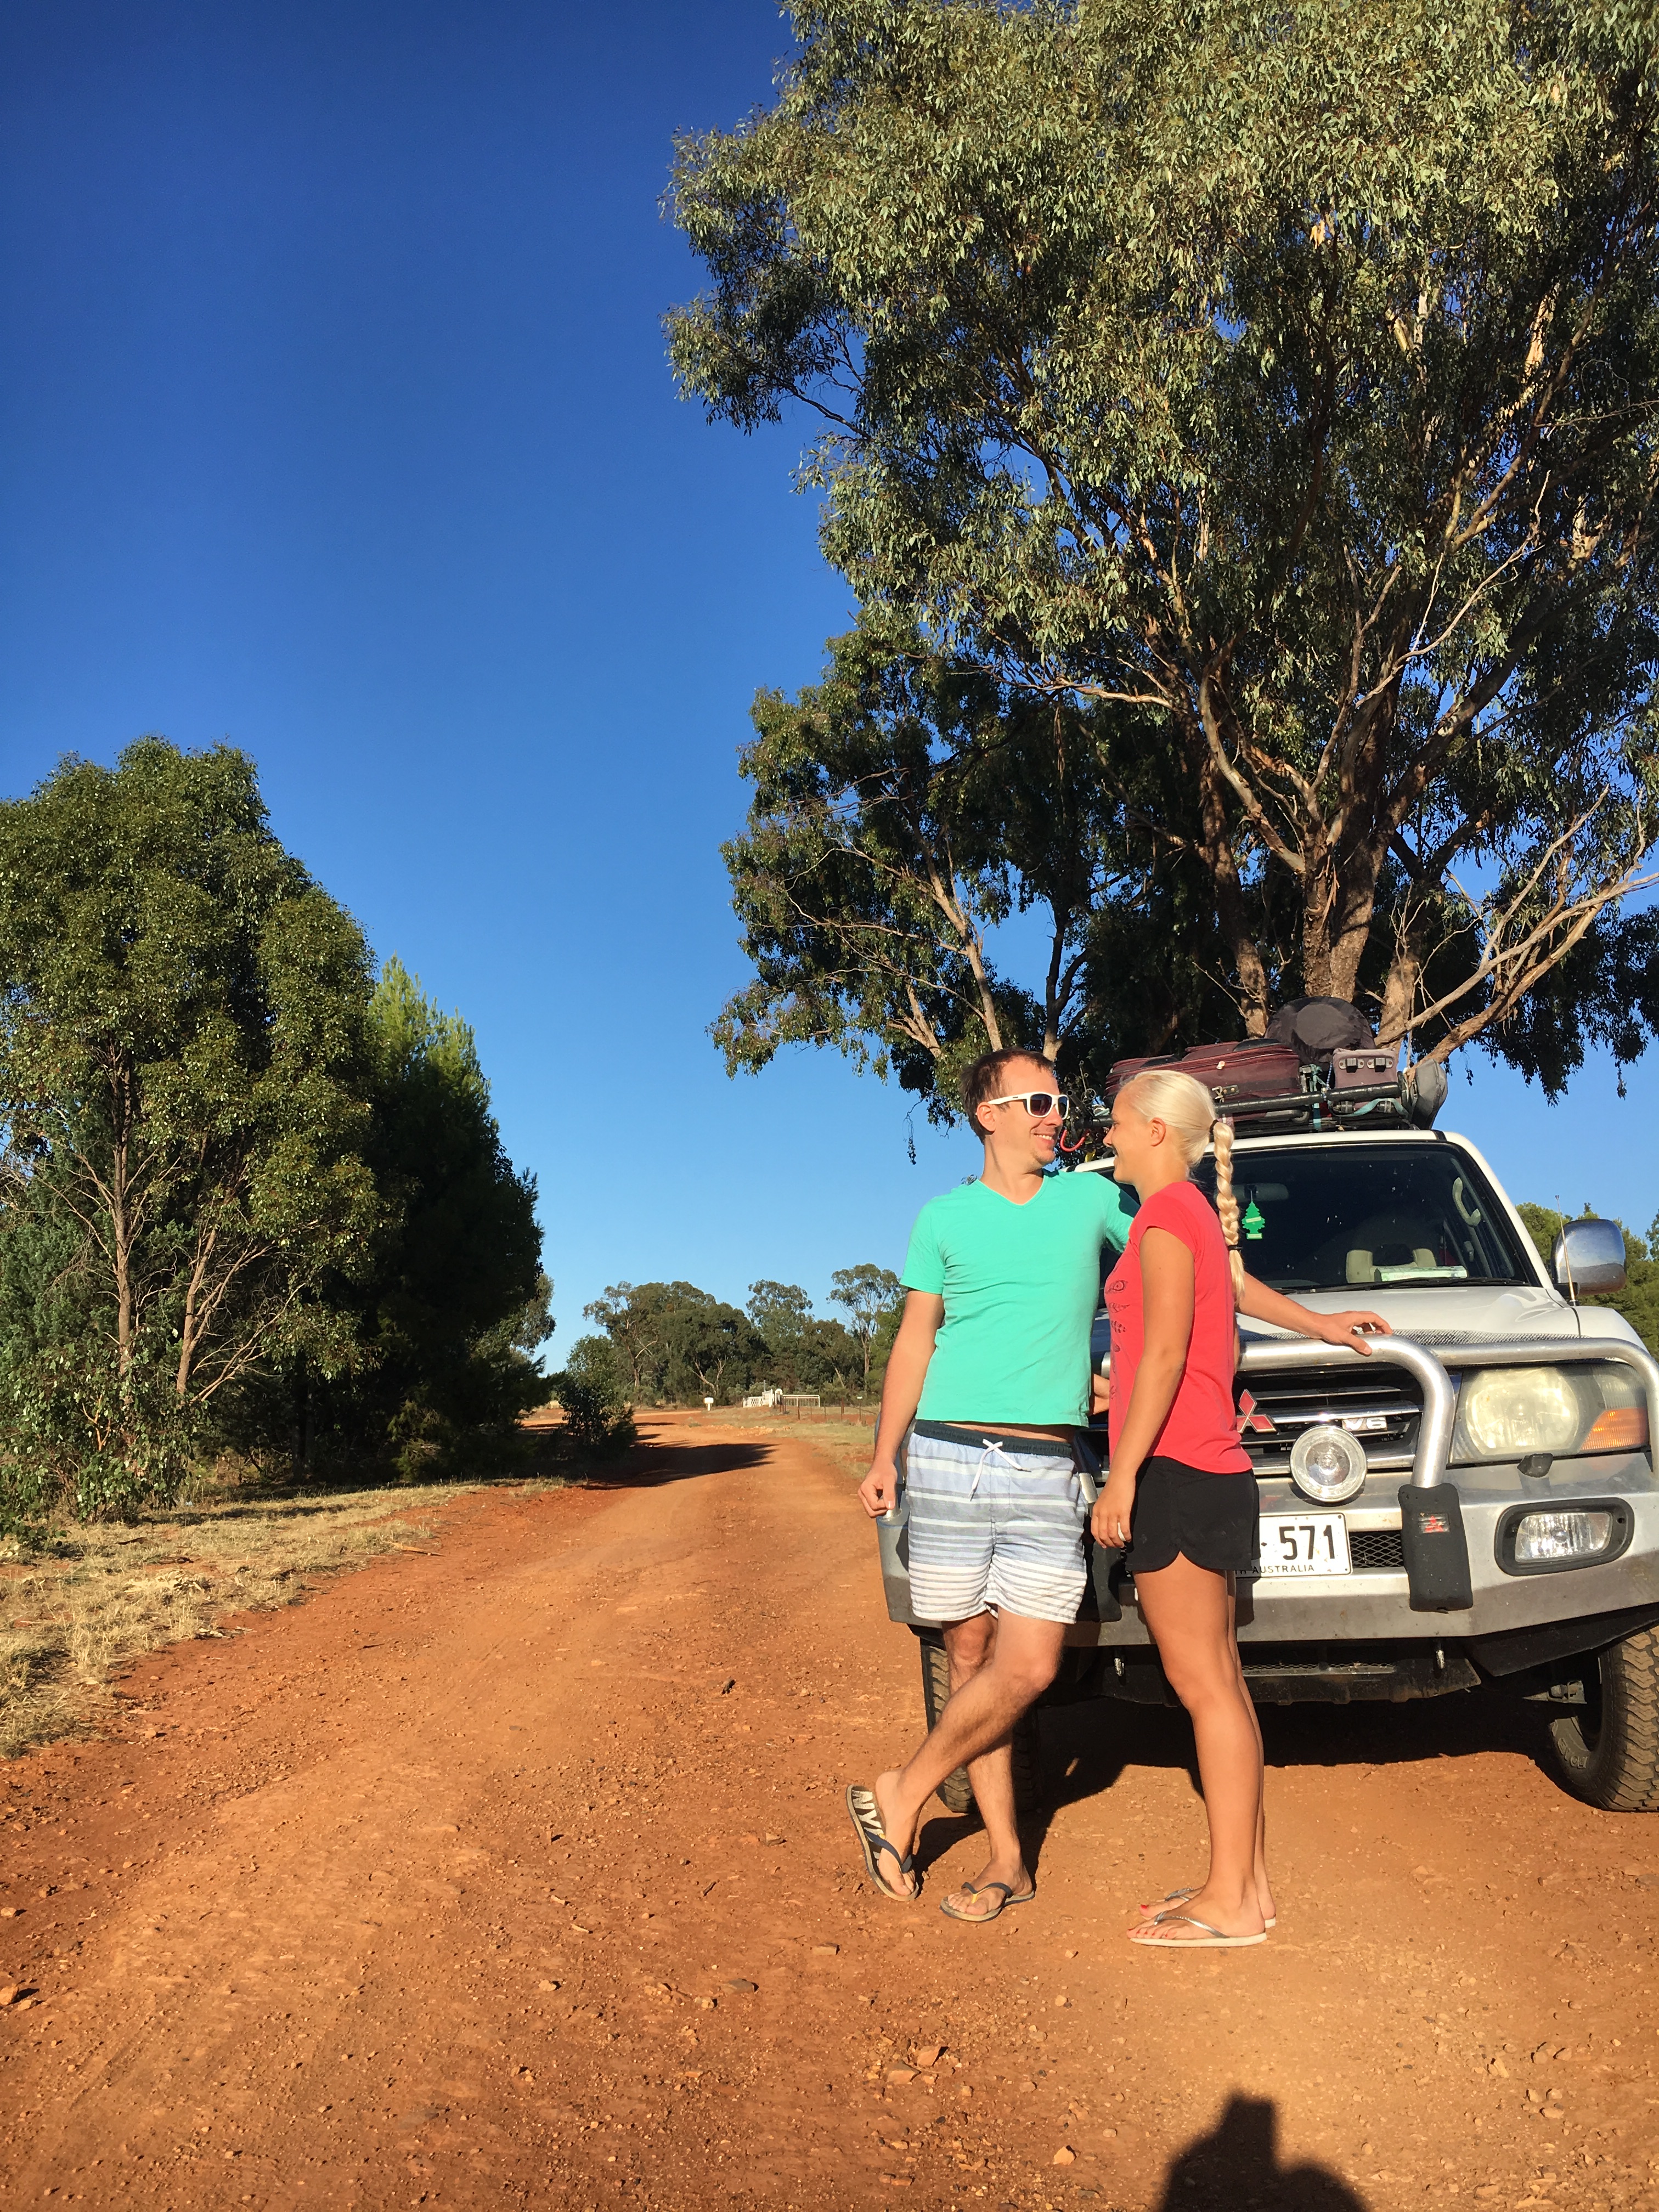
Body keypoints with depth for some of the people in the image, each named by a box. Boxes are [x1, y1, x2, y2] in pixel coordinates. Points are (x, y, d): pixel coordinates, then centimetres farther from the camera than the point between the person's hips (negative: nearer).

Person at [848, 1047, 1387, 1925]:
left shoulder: (1094, 1200, 10)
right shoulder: (943, 1217, 7)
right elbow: (915, 1339, 11)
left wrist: (1315, 1323, 17)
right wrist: (885, 1455, 5)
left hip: (1047, 1469, 1)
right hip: (950, 1459, -1)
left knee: (1029, 1668, -9)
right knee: (973, 1659, 3)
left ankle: (900, 1797, 11)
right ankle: (1005, 1858, 18)